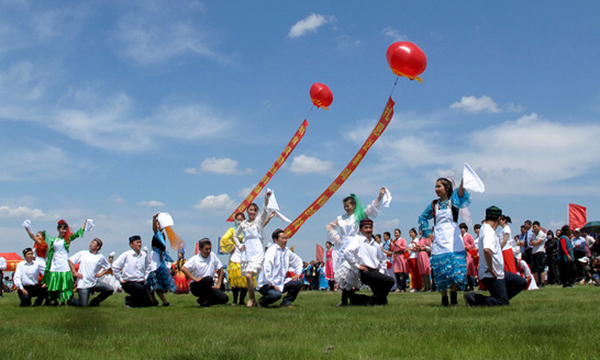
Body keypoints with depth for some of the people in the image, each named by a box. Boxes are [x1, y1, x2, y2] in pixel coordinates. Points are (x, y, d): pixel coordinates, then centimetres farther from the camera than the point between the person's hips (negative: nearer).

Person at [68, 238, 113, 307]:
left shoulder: (100, 257, 7)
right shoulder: (82, 253, 4)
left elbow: (108, 267, 17)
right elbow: (70, 260, 7)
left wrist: (101, 274, 2)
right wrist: (74, 272, -2)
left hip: (94, 283, 3)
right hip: (83, 284, -3)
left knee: (110, 290, -13)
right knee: (83, 305, -12)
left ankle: (94, 302, 8)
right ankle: (71, 300, 21)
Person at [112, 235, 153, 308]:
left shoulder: (144, 255, 3)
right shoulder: (126, 255, -7)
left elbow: (148, 267, 21)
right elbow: (115, 266, -5)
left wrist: (146, 278, 12)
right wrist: (120, 279, -4)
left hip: (141, 282, 5)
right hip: (128, 282, -5)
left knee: (148, 304, -3)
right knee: (140, 288, -37)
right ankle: (129, 301, -9)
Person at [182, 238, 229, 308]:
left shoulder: (212, 255, 2)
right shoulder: (195, 259, -12)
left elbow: (220, 269, 10)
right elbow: (183, 268, -28)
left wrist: (218, 284, 3)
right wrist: (195, 279, -29)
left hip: (209, 286, 5)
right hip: (196, 287, -5)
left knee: (224, 299, -14)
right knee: (209, 279, -36)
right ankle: (204, 302, -15)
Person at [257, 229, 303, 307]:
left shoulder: (286, 251, 8)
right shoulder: (272, 250, -16)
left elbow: (298, 261, 24)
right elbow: (267, 269, -26)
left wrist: (297, 273, 8)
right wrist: (272, 284, -26)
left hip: (280, 283, 8)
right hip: (267, 284, -8)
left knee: (298, 282, -6)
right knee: (276, 294, -35)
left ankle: (286, 302, 5)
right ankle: (263, 301, -2)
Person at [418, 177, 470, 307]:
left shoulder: (453, 200, 5)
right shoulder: (434, 205, 14)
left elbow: (461, 195, -18)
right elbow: (422, 218, 24)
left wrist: (462, 183, -37)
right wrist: (428, 233, 10)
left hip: (453, 241, -3)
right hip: (438, 242, 3)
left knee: (455, 269, -11)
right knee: (440, 272, -1)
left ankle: (454, 298, 2)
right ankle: (444, 299, 8)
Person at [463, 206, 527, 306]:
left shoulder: (485, 228, 10)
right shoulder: (489, 232, -21)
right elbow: (487, 250, -40)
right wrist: (490, 268, -28)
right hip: (490, 275, -10)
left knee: (521, 282, 15)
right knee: (503, 302, -8)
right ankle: (475, 299, -6)